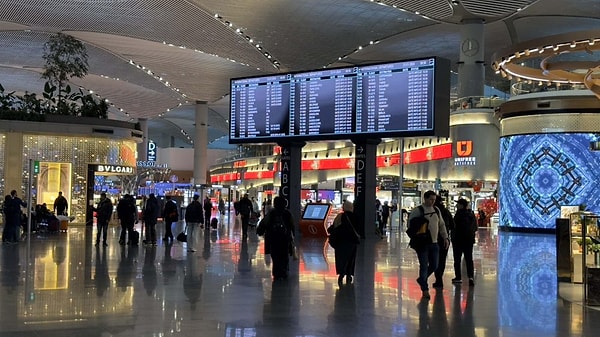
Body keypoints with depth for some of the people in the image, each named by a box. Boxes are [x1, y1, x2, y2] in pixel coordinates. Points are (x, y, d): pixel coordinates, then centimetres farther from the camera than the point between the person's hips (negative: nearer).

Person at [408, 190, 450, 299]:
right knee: (424, 266, -3)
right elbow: (411, 225, -8)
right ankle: (425, 289, 6)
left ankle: (421, 279, 32)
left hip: (434, 243, 6)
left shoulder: (436, 210, 11)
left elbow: (442, 225, 19)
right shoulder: (417, 210, -8)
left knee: (434, 266, 8)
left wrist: (445, 238, 13)